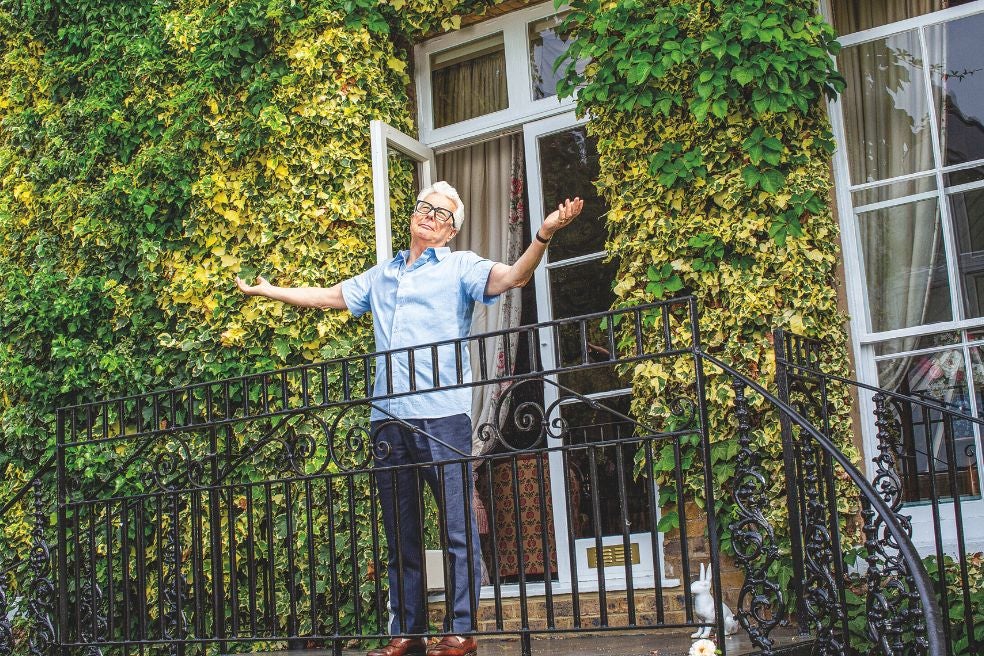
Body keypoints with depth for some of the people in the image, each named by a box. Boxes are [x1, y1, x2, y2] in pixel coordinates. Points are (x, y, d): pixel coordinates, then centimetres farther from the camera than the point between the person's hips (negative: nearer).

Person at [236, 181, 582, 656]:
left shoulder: (460, 266, 6)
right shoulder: (382, 276, 23)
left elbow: (510, 277, -11)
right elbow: (328, 297, 33)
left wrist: (543, 235, -27)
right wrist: (267, 291, 36)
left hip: (442, 415, -6)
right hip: (388, 419, 6)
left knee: (458, 527, -4)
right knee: (400, 533, 9)